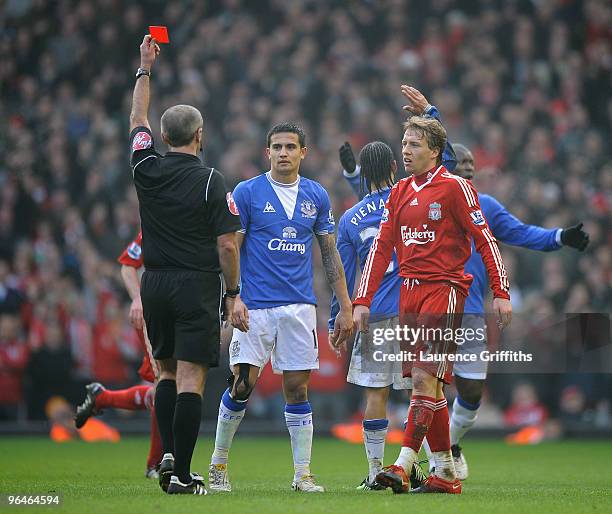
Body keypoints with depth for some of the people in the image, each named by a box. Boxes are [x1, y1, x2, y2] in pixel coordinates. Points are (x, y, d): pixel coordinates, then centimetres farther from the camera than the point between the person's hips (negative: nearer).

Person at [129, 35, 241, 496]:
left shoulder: (147, 170, 1)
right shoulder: (210, 181, -10)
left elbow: (137, 120, 19)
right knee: (190, 378, -5)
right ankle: (181, 474, -8)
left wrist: (145, 69, 27)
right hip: (197, 285, -5)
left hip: (155, 283, 5)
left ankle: (168, 454, 9)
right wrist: (233, 293, 0)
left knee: (167, 371, 20)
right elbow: (227, 243, -11)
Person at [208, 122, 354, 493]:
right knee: (241, 386, -4)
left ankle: (303, 474, 7)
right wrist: (233, 299, -14)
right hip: (255, 306, -3)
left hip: (300, 306, 3)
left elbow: (330, 254, 13)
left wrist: (346, 308, 9)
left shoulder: (317, 196, 8)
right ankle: (219, 463, 12)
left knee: (297, 389, 2)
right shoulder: (247, 192, -2)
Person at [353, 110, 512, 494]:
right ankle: (446, 473, 12)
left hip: (443, 289, -7)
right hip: (409, 291, 7)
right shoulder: (400, 192, 15)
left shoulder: (454, 187, -5)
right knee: (427, 386, 7)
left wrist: (501, 293, -11)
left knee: (425, 377, -14)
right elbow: (381, 247, 15)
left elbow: (485, 239, -6)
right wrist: (362, 301, 10)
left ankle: (404, 466, -19)